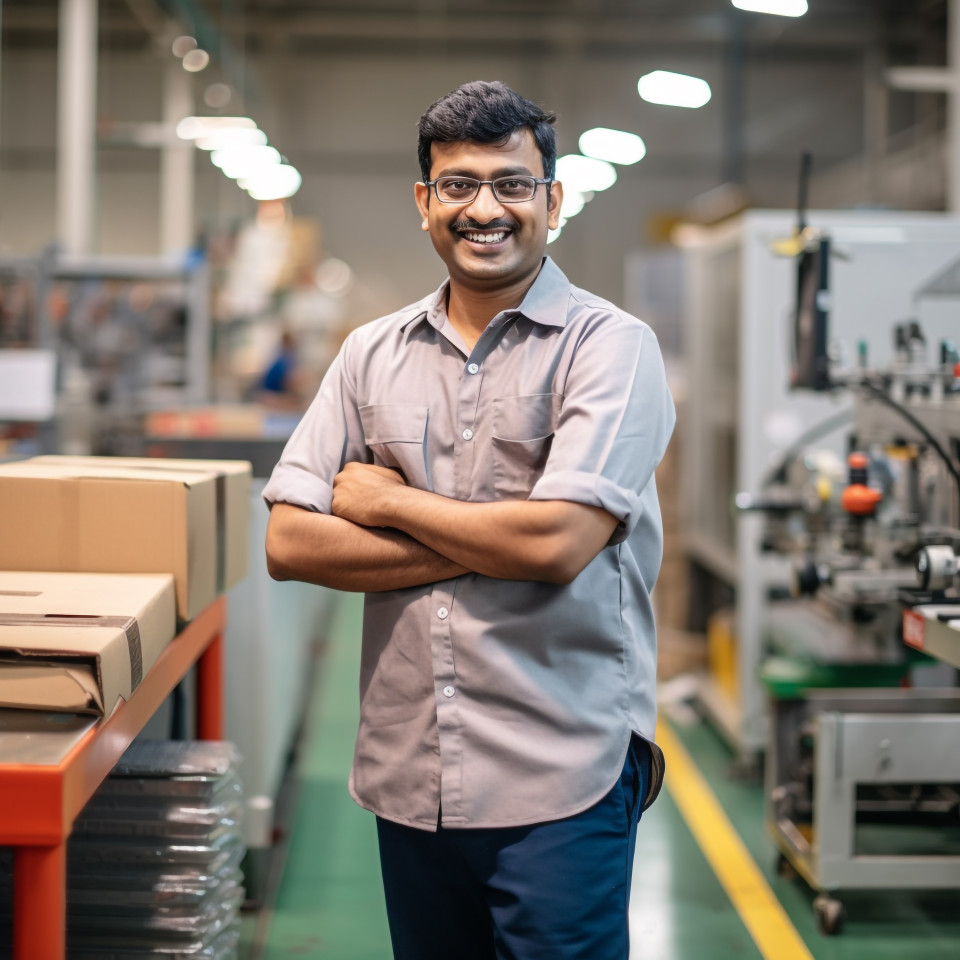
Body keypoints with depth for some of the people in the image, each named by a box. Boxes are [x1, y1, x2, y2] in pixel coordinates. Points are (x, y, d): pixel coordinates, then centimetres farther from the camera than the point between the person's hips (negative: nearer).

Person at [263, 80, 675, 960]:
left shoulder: (609, 345, -5)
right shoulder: (373, 354, 9)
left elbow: (558, 541, -17)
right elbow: (289, 543, 0)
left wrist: (384, 500, -5)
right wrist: (486, 546, -10)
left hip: (561, 783, -4)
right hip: (408, 777, 4)